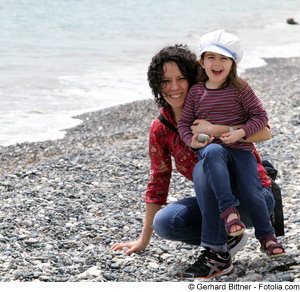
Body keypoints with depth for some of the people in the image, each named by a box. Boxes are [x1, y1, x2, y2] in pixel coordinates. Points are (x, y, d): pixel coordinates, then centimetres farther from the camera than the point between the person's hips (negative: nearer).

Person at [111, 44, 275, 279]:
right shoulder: (160, 129, -2)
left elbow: (264, 132, -25)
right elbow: (158, 183, 6)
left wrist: (215, 130, -36)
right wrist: (144, 240, 9)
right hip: (216, 200, 5)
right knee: (164, 222, -21)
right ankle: (231, 238, 0)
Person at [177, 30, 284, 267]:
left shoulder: (240, 89, 0)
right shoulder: (196, 91, 5)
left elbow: (260, 116, -1)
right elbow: (184, 122, 10)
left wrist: (241, 132, -16)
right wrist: (191, 141, -10)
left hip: (240, 148, 0)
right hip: (210, 148, 0)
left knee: (252, 191, -12)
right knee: (213, 152, -38)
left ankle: (266, 235, 14)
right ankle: (228, 208, -38)